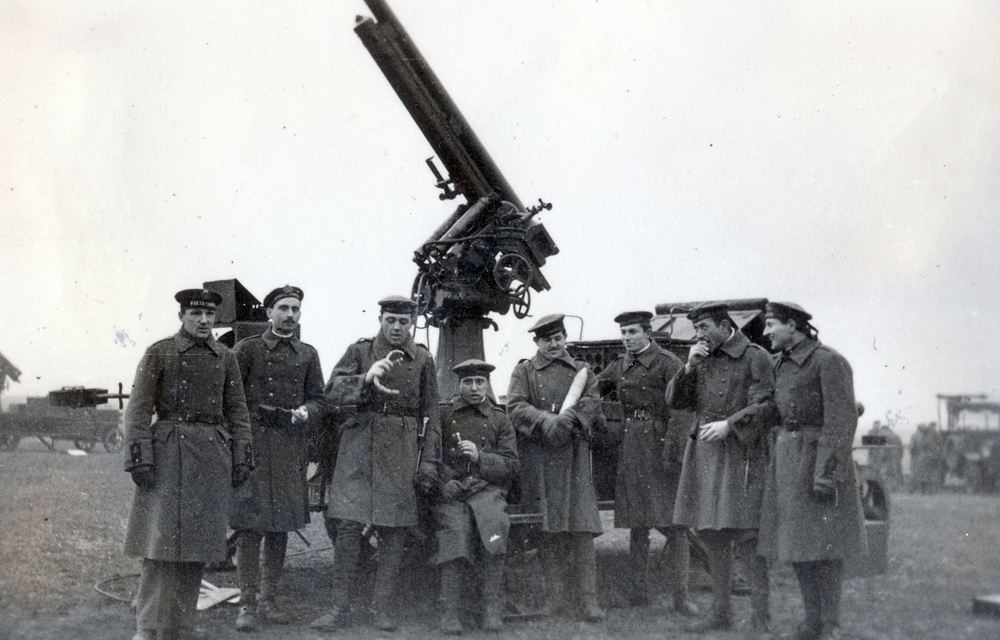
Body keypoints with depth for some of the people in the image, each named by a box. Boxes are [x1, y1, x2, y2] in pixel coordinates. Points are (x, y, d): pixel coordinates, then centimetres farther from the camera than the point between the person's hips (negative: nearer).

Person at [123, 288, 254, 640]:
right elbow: (138, 409, -4)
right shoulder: (159, 353, 0)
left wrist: (241, 459, 6)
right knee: (161, 536, -8)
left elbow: (237, 412, 13)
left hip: (213, 457, 4)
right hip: (169, 452, -4)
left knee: (197, 540, 6)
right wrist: (140, 458, -12)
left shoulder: (226, 358, 11)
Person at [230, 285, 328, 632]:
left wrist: (304, 413, -8)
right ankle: (247, 604, -1)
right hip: (253, 446, -4)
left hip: (291, 450, 4)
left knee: (280, 527, 8)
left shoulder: (308, 354, 13)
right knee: (250, 526, -7)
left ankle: (267, 600, 17)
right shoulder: (247, 349, 3)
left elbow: (319, 401, 13)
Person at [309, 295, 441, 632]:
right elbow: (332, 392, -3)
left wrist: (429, 461, 4)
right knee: (348, 525, -6)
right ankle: (341, 607, 1)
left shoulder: (423, 359, 8)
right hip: (359, 444, -1)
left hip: (401, 451, 1)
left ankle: (383, 607, 12)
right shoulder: (360, 351, 6)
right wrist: (366, 378, -20)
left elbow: (430, 414, 9)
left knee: (393, 530, 2)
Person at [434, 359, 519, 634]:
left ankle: (493, 609, -23)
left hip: (487, 490, 0)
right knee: (455, 530, -30)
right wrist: (444, 481, -7)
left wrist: (479, 457, -8)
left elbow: (511, 466, 8)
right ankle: (449, 614, -25)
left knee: (493, 522, -31)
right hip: (450, 490, 0)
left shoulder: (499, 420, 15)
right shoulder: (443, 415, 14)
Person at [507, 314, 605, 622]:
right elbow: (515, 407, -2)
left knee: (581, 528, -6)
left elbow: (593, 402, 4)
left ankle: (587, 598, -5)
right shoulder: (524, 371, 11)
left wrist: (570, 417, -16)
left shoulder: (581, 371, 18)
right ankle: (554, 596, 5)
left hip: (574, 456, 1)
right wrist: (546, 421, -18)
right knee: (546, 530, -1)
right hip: (537, 457, -1)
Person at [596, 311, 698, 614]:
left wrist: (672, 447, -18)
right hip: (631, 446, 5)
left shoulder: (668, 363, -5)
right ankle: (639, 590, 17)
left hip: (659, 444, -5)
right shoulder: (619, 366, 12)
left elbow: (682, 409, -11)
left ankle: (681, 595, -1)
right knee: (637, 524, 10)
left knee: (673, 523, -5)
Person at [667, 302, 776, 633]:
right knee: (711, 535, 10)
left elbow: (765, 405, -9)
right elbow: (674, 401, 12)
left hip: (739, 454, -6)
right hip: (704, 453, 7)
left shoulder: (755, 357, -3)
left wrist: (729, 424, -18)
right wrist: (689, 367, -1)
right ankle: (720, 610, 20)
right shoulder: (702, 359, 16)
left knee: (746, 536, -9)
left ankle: (762, 615, -3)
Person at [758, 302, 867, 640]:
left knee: (824, 542, -3)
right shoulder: (781, 365, 14)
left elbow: (842, 420, -16)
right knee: (795, 540, 9)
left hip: (818, 457, -8)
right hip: (786, 458, 8)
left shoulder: (829, 362, -11)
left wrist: (826, 472, -21)